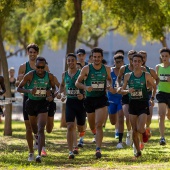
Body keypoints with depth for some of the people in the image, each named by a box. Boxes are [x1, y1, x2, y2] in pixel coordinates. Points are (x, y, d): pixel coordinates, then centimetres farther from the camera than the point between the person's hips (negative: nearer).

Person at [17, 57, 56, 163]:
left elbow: (54, 87, 11)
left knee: (41, 129, -15)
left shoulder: (49, 76, -7)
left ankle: (39, 154, -20)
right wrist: (29, 91, -26)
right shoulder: (30, 75, -12)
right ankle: (38, 137, 58)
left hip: (43, 103, -1)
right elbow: (19, 88, -7)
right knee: (34, 128, 20)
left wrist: (52, 95, -10)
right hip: (31, 102, 1)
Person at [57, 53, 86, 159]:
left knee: (81, 128, 10)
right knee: (70, 126, -14)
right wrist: (60, 93, 6)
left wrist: (83, 95, -23)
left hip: (80, 102, -2)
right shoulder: (65, 74, 6)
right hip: (70, 102, 2)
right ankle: (71, 151, -15)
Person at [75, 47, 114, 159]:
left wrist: (110, 86, 1)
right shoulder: (86, 69, -3)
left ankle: (98, 149, -17)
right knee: (92, 127, 13)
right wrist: (85, 87, -18)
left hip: (102, 99, -1)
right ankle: (97, 135, 48)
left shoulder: (107, 69, 2)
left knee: (99, 125, -15)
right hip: (90, 99, 1)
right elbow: (77, 83, 1)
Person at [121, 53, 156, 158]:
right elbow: (122, 90, 8)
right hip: (132, 104, 3)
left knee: (140, 129, -17)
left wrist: (152, 98, 3)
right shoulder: (128, 76, 3)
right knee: (134, 131, 4)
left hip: (143, 105, -3)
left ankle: (144, 132, 20)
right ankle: (138, 151, 19)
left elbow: (154, 87, 11)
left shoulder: (146, 75, -3)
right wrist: (128, 91, -12)